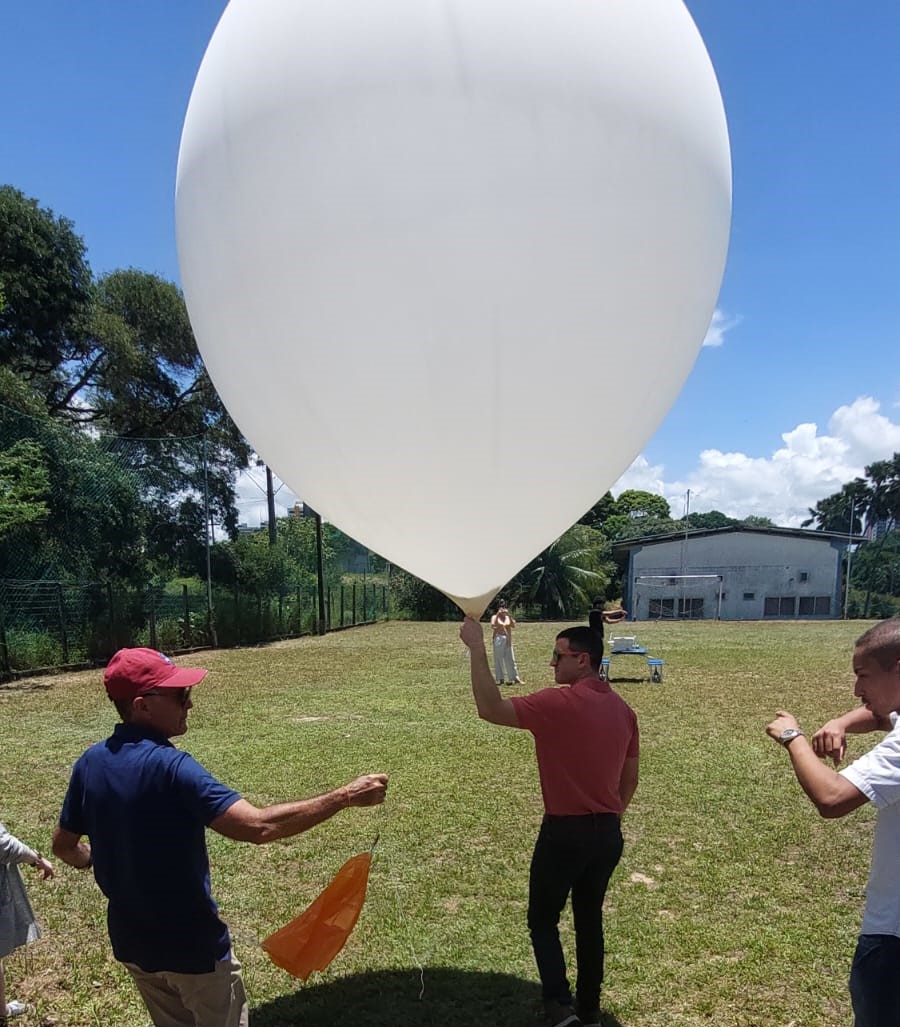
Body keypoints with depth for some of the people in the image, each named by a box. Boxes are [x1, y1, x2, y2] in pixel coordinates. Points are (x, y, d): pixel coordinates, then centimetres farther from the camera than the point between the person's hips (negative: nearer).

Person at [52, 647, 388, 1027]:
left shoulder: (90, 763, -5)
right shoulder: (169, 766, -28)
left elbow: (64, 846, 9)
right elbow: (259, 827, -37)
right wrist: (345, 796, -31)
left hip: (131, 942, 7)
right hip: (191, 947, -7)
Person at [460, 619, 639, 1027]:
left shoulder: (558, 703, -20)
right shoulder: (623, 710, 4)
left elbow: (489, 709, -24)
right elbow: (630, 777, 12)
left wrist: (476, 647, -22)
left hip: (565, 832, -6)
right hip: (608, 833, 7)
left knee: (543, 919, 11)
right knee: (590, 919, 19)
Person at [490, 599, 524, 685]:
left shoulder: (508, 617, 11)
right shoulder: (495, 617, 2)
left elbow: (513, 625, -5)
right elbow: (492, 626, -16)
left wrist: (509, 615, -16)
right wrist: (498, 615, -20)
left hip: (508, 640, 3)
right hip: (498, 639, -3)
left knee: (510, 659, 3)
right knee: (499, 659, -3)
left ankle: (515, 678, 3)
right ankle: (500, 679, 1)